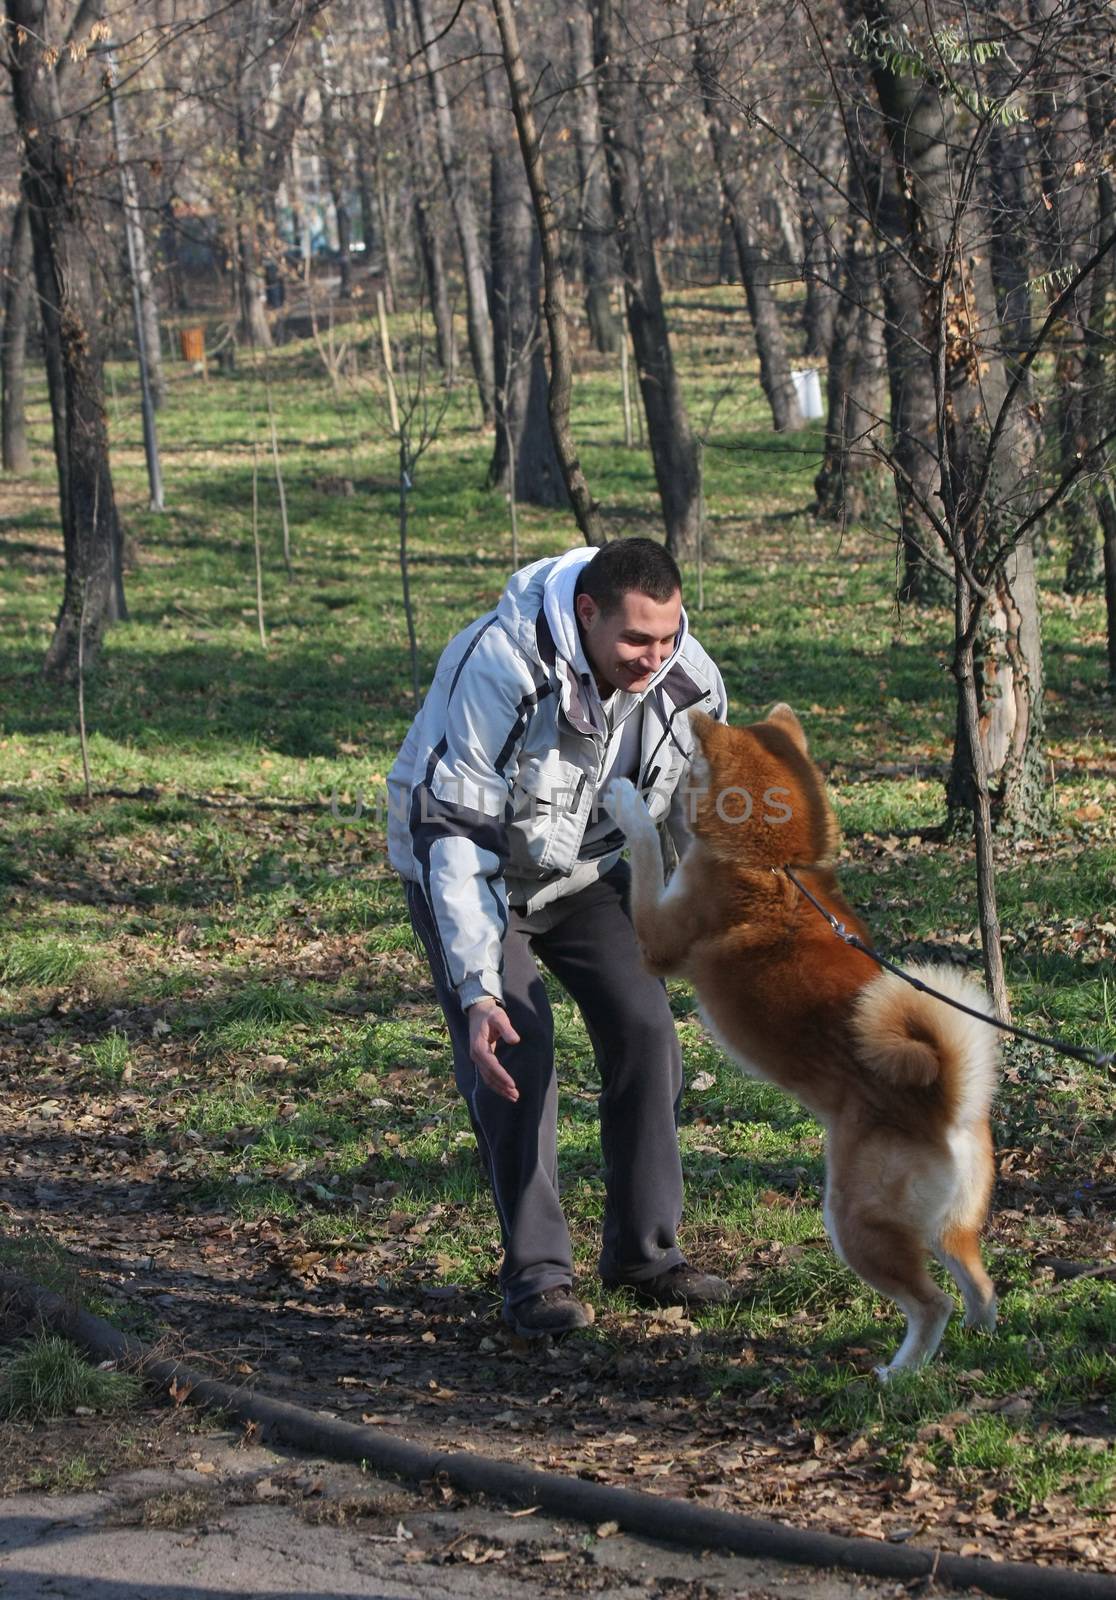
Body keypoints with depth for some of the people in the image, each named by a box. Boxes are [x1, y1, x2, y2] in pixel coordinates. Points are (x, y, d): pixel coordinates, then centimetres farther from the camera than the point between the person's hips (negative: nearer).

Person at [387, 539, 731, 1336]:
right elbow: (454, 841, -35)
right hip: (469, 869, -5)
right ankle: (536, 1274, -9)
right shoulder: (498, 671, -36)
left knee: (644, 1030, -7)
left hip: (588, 871, 5)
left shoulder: (690, 679, -19)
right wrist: (476, 992, -40)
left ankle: (644, 1251, 8)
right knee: (517, 1050, -18)